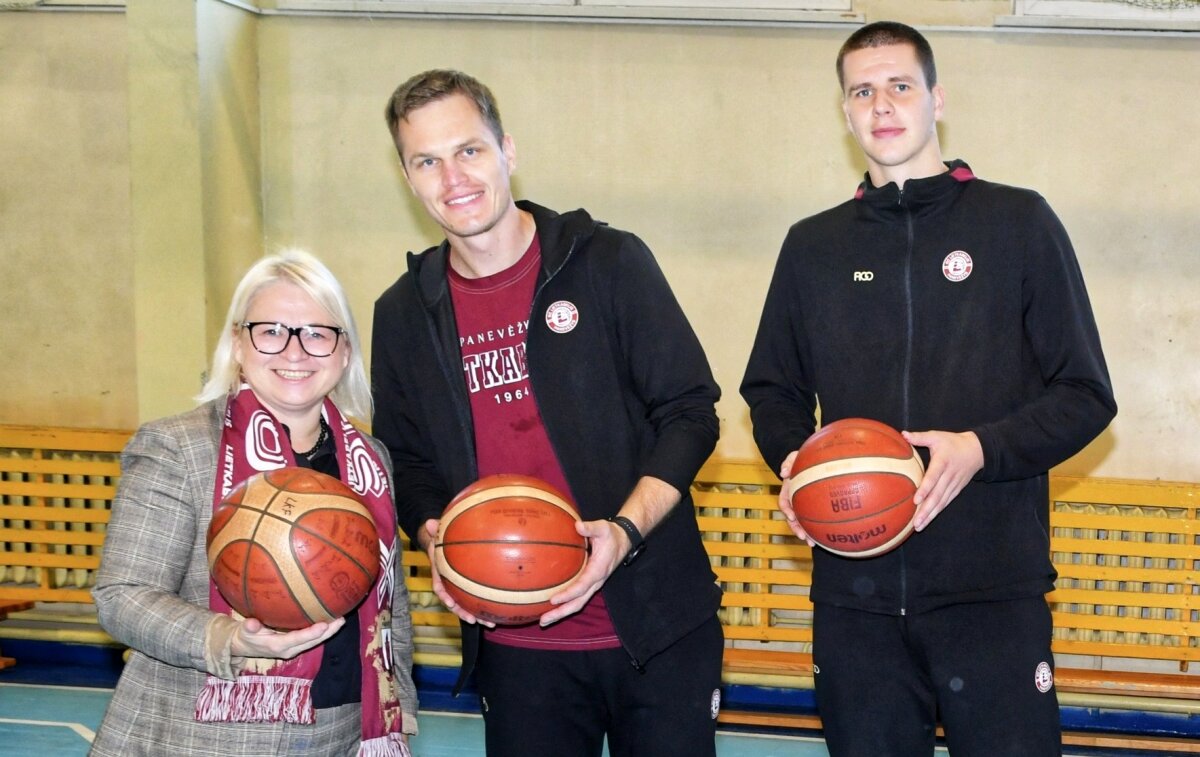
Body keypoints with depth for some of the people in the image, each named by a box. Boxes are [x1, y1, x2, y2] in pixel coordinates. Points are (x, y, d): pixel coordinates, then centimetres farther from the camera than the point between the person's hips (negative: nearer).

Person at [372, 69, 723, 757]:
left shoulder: (609, 262, -4)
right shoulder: (406, 313, 6)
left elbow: (690, 412, -4)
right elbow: (408, 465, 14)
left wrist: (626, 530, -17)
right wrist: (436, 537, -8)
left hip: (657, 626, -2)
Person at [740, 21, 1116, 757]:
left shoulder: (1020, 222, 4)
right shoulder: (814, 246, 13)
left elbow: (1087, 395, 2)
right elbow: (773, 390, 21)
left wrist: (982, 449, -14)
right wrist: (792, 459, -1)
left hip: (994, 589, -3)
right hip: (854, 592, 3)